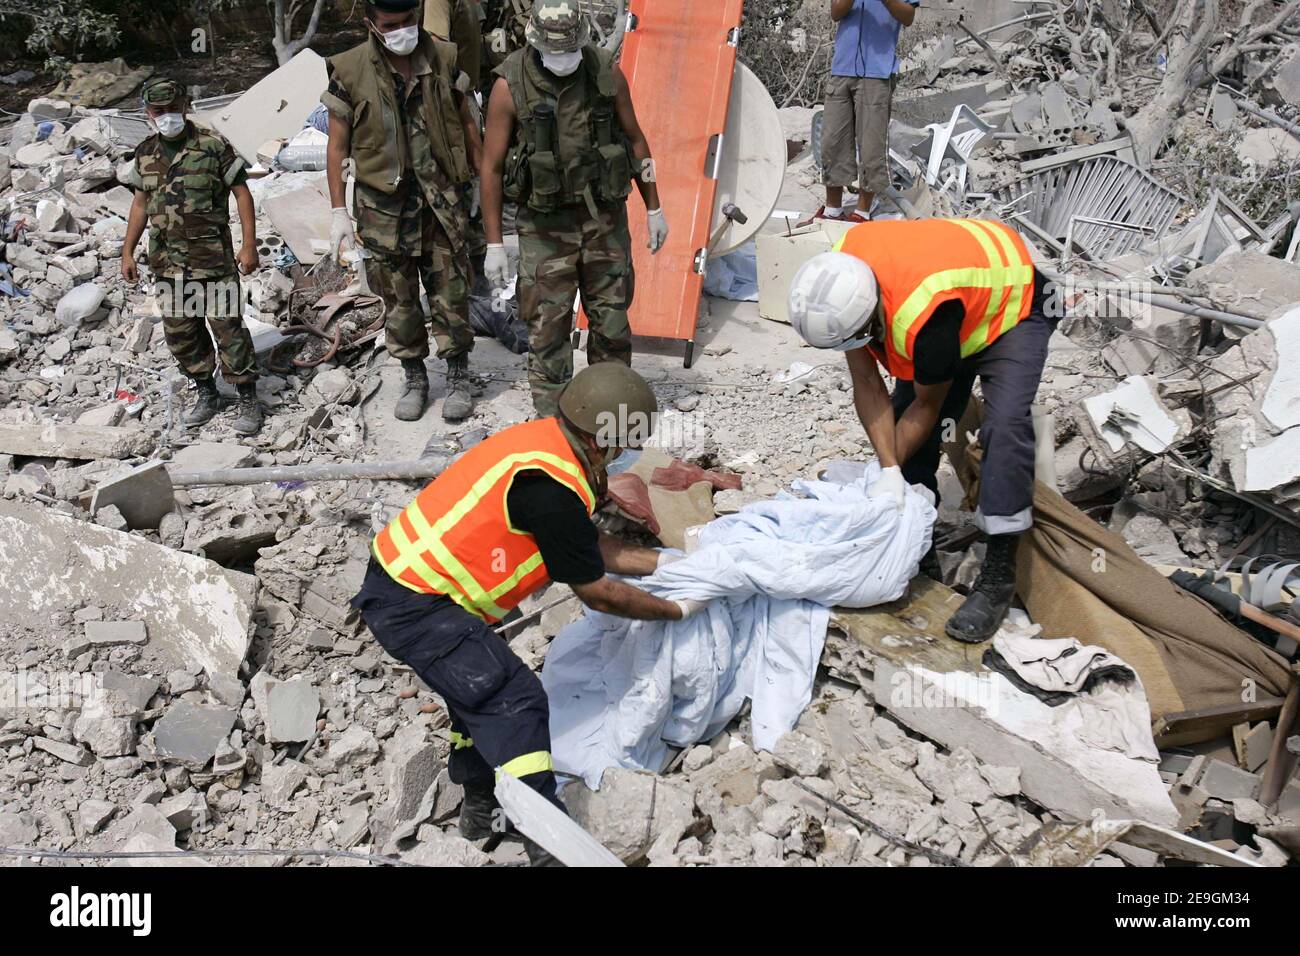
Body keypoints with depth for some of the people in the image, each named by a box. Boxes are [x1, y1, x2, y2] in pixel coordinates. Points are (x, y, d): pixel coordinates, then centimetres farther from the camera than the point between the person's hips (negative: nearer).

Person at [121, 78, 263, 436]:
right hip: (167, 261, 6)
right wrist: (127, 252, 16)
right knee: (179, 331, 10)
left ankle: (248, 399, 4)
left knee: (227, 325, -5)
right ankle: (206, 393, 25)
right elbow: (140, 204, 18)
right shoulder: (146, 153, 9)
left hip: (212, 258, -6)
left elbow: (242, 193, -6)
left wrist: (249, 245, -12)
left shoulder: (213, 145, -7)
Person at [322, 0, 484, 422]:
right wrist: (338, 212, -3)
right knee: (398, 299, 8)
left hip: (442, 198, 1)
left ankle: (458, 376, 19)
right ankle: (414, 377, 24)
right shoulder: (350, 70, -4)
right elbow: (337, 146, 0)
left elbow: (466, 124, 11)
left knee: (451, 292, 3)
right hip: (383, 204, 0)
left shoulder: (444, 58, 2)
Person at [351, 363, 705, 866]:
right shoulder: (550, 489, -25)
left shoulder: (544, 441, 2)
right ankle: (548, 840, -1)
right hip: (414, 606, -10)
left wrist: (663, 561, 16)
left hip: (399, 578, 10)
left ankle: (481, 805, 41)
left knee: (479, 686, 23)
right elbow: (598, 593, -12)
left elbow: (589, 547, 14)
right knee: (515, 701, -8)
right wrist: (678, 609, 1)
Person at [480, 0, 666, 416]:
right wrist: (494, 245, -8)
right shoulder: (511, 85, -11)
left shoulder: (606, 72, -4)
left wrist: (654, 209, 9)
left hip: (605, 218, 2)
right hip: (545, 224, -2)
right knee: (547, 329, 0)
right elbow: (491, 167, -7)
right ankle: (550, 420, 13)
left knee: (611, 320, 9)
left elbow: (635, 140, 8)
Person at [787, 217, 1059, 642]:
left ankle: (999, 575, -20)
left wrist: (889, 475, -18)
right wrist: (890, 468, -23)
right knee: (906, 422, -4)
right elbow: (866, 384, -18)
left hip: (1014, 304, -7)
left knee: (1005, 424, -25)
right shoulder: (839, 277, -25)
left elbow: (928, 406, -25)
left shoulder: (924, 315, -44)